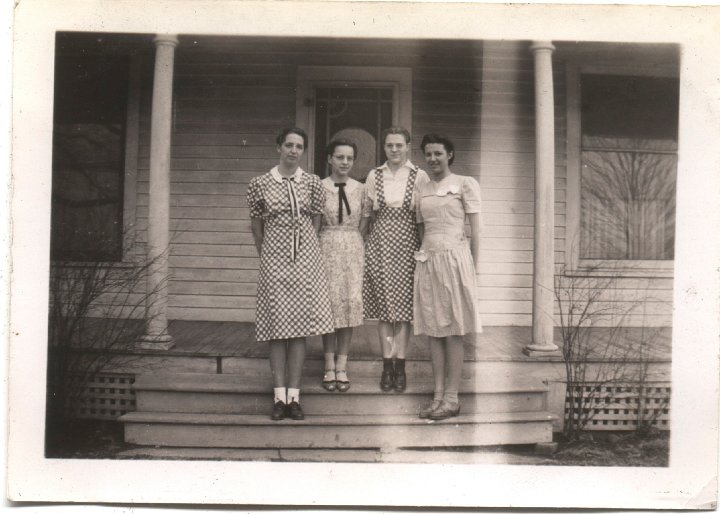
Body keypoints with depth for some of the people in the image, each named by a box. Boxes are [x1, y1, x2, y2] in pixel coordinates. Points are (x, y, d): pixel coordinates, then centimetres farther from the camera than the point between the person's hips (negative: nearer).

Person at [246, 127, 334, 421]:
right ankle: (279, 396, 3)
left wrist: (305, 250, 12)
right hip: (274, 261, -1)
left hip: (305, 259, 1)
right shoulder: (259, 184, 1)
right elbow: (256, 226, 9)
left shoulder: (313, 184, 5)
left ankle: (294, 395, 5)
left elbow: (316, 223, 11)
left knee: (299, 326, 0)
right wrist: (265, 255, 12)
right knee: (277, 326, -1)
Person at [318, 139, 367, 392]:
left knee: (351, 302, 0)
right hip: (327, 247, -2)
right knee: (329, 302, -2)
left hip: (353, 248, 2)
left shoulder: (360, 189, 7)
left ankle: (341, 366, 9)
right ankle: (329, 365, 9)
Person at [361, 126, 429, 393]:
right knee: (383, 306, 3)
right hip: (380, 246, 2)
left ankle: (400, 365, 7)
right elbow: (366, 213, 13)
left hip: (407, 247, -1)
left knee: (404, 306, 0)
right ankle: (387, 365, 10)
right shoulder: (374, 176, 7)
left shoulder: (419, 177, 1)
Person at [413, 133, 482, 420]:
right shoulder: (422, 191, 15)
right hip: (427, 260, 5)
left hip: (454, 258, -5)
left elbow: (475, 229, -1)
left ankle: (452, 398, 1)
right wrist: (422, 254, 7)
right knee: (433, 331, 4)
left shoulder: (465, 184, 1)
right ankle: (438, 396, 10)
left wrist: (473, 266, -6)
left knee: (453, 332, -3)